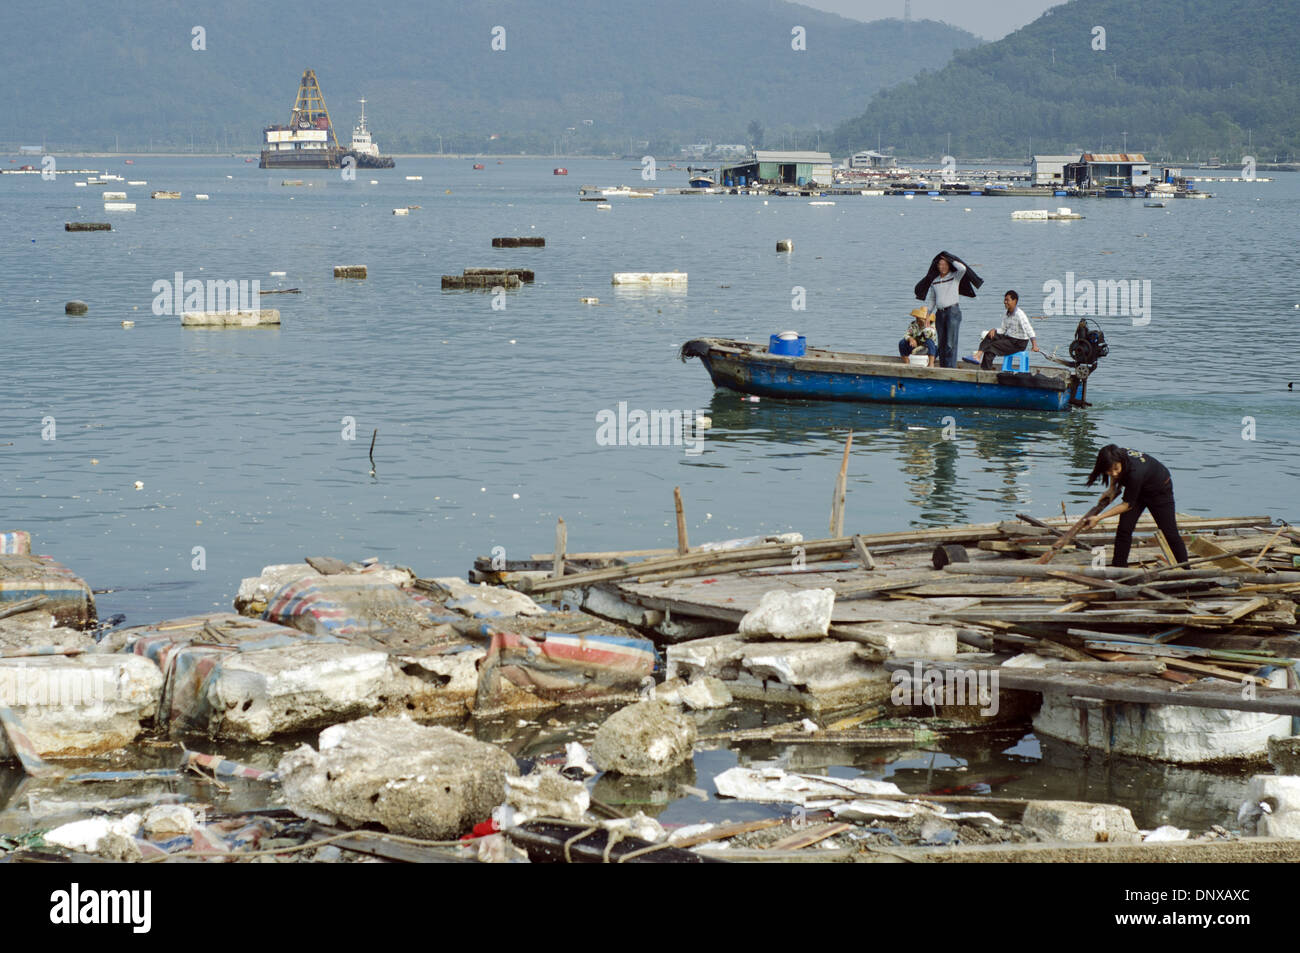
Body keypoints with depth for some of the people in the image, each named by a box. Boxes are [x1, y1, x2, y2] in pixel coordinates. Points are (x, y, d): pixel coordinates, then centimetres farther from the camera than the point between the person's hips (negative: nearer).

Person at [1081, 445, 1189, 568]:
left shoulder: (1135, 473, -45)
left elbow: (1127, 505, -33)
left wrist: (1099, 518, -34)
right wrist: (1112, 488, -11)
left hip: (1160, 490, -6)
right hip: (1137, 489, 6)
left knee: (1170, 532, 3)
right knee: (1124, 529, -8)